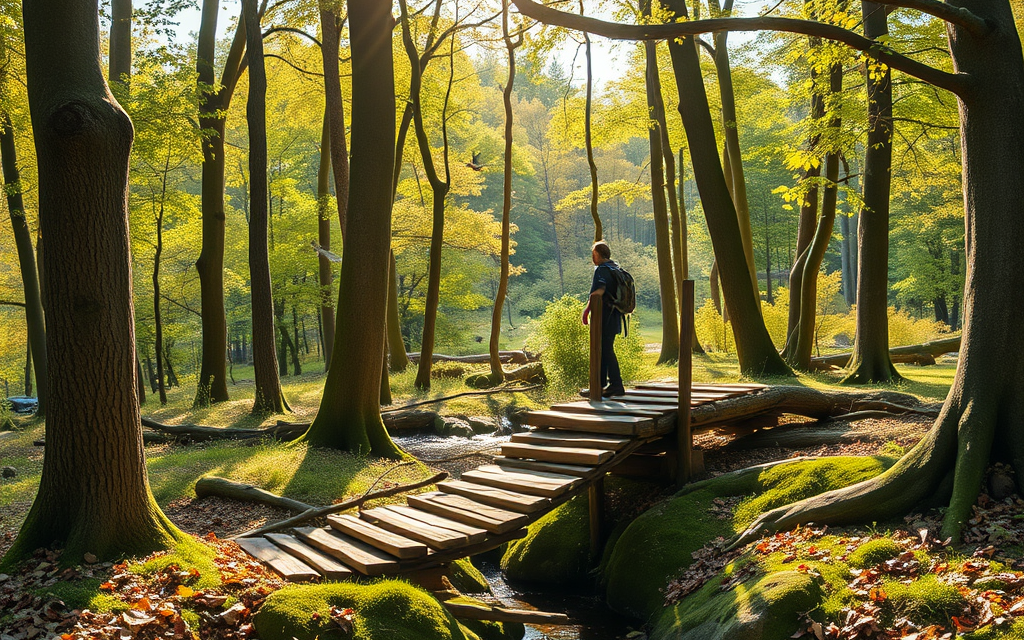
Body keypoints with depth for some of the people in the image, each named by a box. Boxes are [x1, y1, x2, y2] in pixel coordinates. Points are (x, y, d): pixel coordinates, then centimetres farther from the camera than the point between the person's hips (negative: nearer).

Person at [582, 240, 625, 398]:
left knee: (606, 350, -6)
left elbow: (598, 292, -27)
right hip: (615, 316, 9)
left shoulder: (602, 270, -13)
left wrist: (586, 310, -23)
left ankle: (616, 385, -7)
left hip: (604, 316, -9)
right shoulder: (616, 269, 16)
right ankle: (600, 385, 21)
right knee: (603, 349, 15)